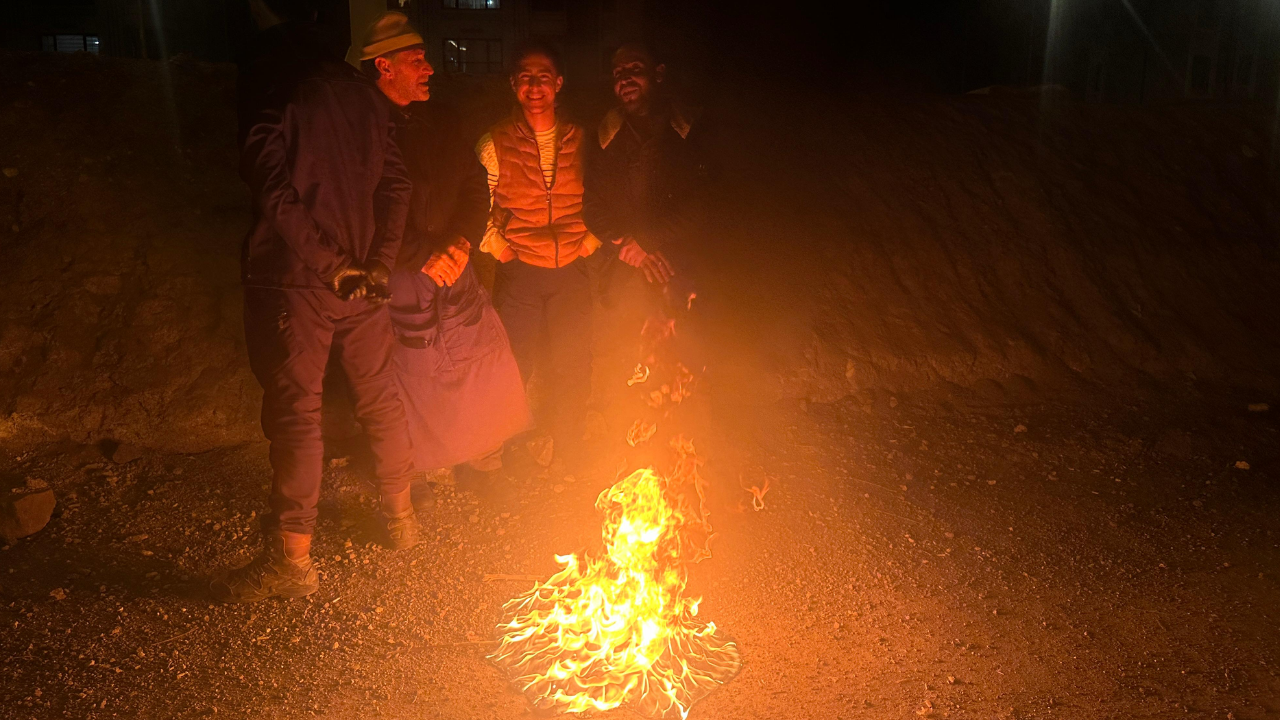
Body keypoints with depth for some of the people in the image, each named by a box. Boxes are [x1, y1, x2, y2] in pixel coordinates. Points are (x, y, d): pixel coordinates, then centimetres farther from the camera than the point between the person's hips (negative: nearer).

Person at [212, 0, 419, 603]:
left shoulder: (280, 100, -10)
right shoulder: (366, 98, 8)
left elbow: (276, 197, -17)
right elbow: (395, 185, 4)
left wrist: (327, 263, -12)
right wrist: (380, 261, -1)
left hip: (296, 280, -6)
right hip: (361, 274, 6)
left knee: (294, 411, -2)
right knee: (379, 395, 16)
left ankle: (292, 559, 4)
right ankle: (400, 515, 31)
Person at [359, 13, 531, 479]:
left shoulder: (441, 123, 14)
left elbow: (475, 187, 12)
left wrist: (461, 242, -4)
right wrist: (424, 258, -15)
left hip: (454, 269, 6)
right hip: (399, 279, -6)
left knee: (488, 372, 5)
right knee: (412, 382, 1)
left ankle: (484, 467, 24)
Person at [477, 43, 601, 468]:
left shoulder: (580, 140, 7)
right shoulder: (495, 144, -1)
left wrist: (592, 239, 3)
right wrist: (499, 249, -6)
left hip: (572, 273, 2)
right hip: (519, 274, -2)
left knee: (572, 370, 6)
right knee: (512, 370, -1)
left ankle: (571, 458, 24)